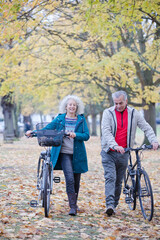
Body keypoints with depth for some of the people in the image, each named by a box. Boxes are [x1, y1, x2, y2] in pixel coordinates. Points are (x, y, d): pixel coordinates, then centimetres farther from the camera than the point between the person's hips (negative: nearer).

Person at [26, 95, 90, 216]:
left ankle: (75, 203, 30)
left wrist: (75, 135, -21)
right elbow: (47, 129, 4)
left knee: (76, 180, 9)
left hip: (78, 154, 2)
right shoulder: (60, 119, 7)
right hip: (64, 153, -1)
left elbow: (86, 135, -3)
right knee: (69, 179, -16)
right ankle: (72, 207, -14)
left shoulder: (81, 119, 6)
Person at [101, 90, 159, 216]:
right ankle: (110, 205, -21)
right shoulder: (108, 113, -4)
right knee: (110, 178, -14)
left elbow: (147, 128, 4)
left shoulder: (134, 114, 4)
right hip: (109, 153, -3)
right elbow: (106, 131, -15)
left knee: (119, 181, 9)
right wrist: (115, 146, -30)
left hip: (124, 153, 3)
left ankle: (114, 205, 18)